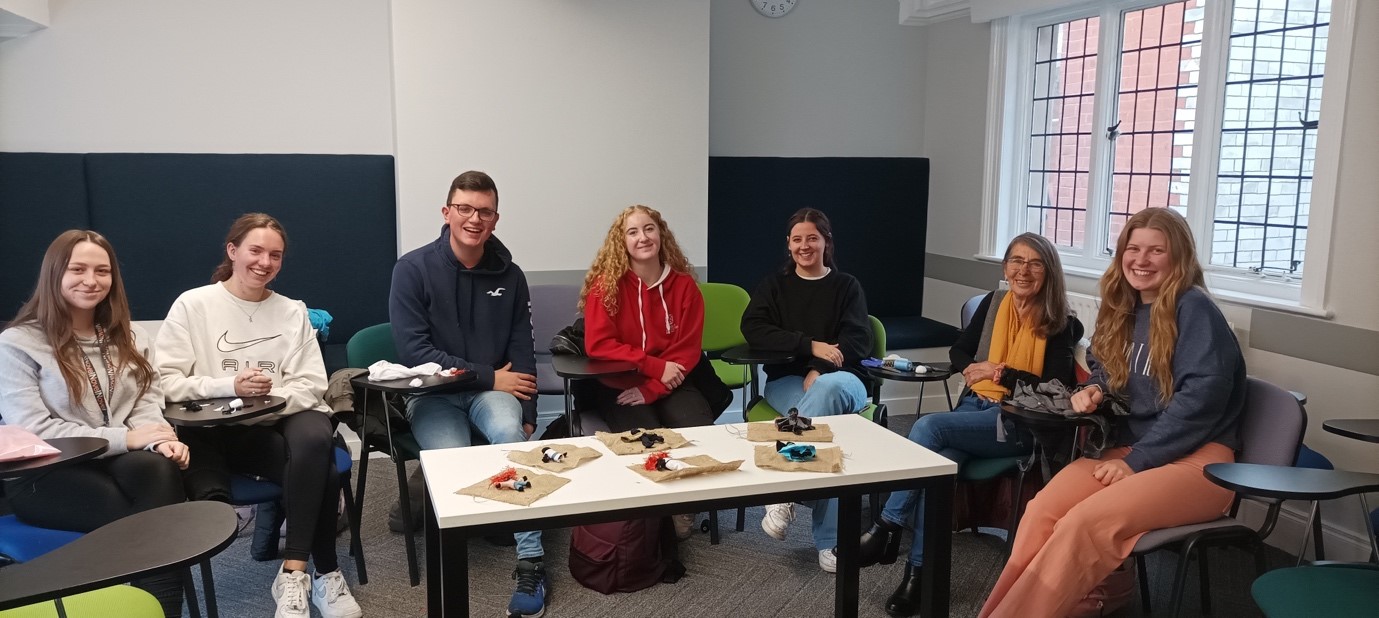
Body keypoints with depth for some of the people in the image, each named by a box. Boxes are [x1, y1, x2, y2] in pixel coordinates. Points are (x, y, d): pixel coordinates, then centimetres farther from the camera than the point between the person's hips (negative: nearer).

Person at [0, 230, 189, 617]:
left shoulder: (128, 338, 18)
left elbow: (148, 402, 11)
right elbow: (32, 431, -10)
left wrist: (160, 438, -14)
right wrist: (125, 438, -15)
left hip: (119, 461, 4)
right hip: (47, 476, -4)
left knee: (160, 470, -35)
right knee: (150, 523, -33)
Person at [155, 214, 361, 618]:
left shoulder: (293, 311, 12)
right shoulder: (193, 305, 4)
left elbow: (312, 386, 4)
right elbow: (164, 381, -4)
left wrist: (271, 398, -16)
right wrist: (229, 386, -18)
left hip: (274, 425, 2)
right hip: (212, 433, -1)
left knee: (314, 440, -35)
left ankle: (295, 573, -27)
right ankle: (323, 572, -9)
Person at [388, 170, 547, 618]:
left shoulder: (509, 275, 3)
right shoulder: (413, 268, -9)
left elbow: (521, 351, 6)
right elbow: (413, 350, -15)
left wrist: (527, 416, -7)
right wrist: (488, 377, -16)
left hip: (491, 389, 2)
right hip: (433, 393, -2)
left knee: (510, 434, -30)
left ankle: (530, 562, -24)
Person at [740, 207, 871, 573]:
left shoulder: (846, 286, 15)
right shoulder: (774, 285, 16)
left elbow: (858, 342, 0)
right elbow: (753, 330, -3)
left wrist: (821, 371, -19)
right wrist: (811, 345, -15)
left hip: (839, 378, 0)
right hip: (786, 380, 0)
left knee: (832, 388, -40)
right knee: (824, 429, -35)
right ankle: (829, 542, -32)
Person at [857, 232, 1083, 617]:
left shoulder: (1061, 325, -2)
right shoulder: (993, 304, 12)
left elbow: (1056, 388, -11)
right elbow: (958, 351, 19)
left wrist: (1001, 373, -14)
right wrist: (973, 368, -3)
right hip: (974, 408, 5)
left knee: (929, 427, -29)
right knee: (938, 463, -29)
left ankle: (887, 530, -22)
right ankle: (918, 571, -28)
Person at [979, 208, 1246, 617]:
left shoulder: (1193, 309, -9)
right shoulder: (1124, 308, 13)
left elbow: (1201, 397, -18)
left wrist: (1136, 462, -17)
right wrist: (1094, 390, 3)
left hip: (1195, 459, -6)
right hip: (1129, 447, 6)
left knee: (1083, 524, -31)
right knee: (1042, 510, -23)